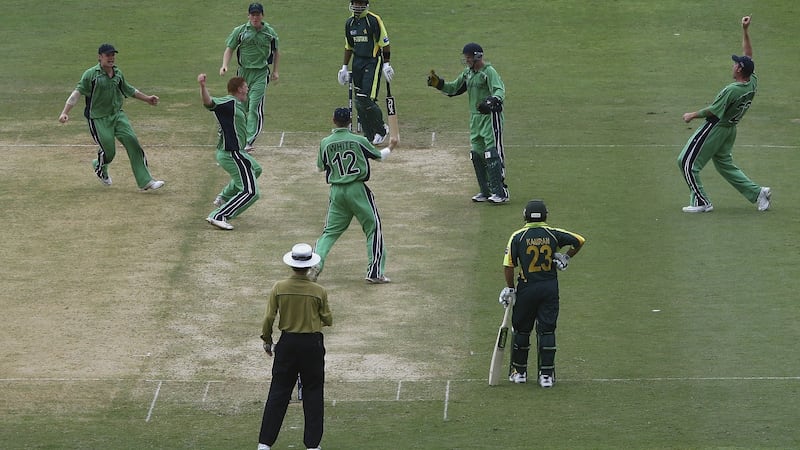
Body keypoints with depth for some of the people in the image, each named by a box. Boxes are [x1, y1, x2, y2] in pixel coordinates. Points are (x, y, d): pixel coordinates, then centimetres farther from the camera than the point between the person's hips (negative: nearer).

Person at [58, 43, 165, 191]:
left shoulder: (118, 73, 7)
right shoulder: (91, 74, -10)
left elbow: (128, 90, 24)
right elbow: (77, 93, -16)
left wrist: (147, 99, 28)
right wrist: (65, 112, -27)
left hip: (117, 115, 5)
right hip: (98, 119, -5)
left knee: (132, 142, -10)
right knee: (109, 151, -5)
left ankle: (145, 181, -9)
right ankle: (100, 167, 35)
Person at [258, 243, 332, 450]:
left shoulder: (279, 288, -8)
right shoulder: (318, 291, -10)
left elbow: (269, 318, -6)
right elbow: (328, 320, -2)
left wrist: (267, 340, 9)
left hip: (287, 342, 1)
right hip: (312, 344, -1)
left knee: (278, 393, 7)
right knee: (313, 394, 9)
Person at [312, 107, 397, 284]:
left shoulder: (325, 143, -1)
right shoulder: (359, 141, -7)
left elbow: (320, 167, 10)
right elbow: (379, 156, 8)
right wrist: (390, 147, 28)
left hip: (336, 191, 3)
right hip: (357, 189, -3)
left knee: (330, 231, 12)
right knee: (373, 228, 7)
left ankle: (315, 264, -6)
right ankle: (375, 272, 3)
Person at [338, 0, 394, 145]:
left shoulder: (374, 20, -10)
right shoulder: (349, 23, 10)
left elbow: (385, 43, -9)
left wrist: (386, 64, -12)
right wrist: (344, 67, 19)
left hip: (373, 62, -7)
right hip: (357, 62, 7)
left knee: (366, 99, -14)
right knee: (359, 102, 5)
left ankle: (381, 129, 6)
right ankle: (369, 135, 14)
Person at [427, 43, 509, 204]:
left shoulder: (489, 72, -13)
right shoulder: (468, 73, 14)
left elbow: (499, 90, -27)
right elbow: (454, 88, 23)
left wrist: (491, 101, -46)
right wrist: (439, 84, 7)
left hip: (491, 116, -9)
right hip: (475, 117, 9)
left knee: (493, 153, -11)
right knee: (477, 154, 10)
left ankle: (500, 192, -10)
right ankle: (486, 192, 17)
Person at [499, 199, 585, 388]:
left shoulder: (518, 237, -6)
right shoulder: (553, 234, -1)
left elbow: (509, 265, -8)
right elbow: (579, 240, 3)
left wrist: (509, 289, 1)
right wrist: (566, 258, 12)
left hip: (527, 288, -1)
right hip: (550, 288, 1)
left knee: (521, 329, 12)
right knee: (547, 330, 4)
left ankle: (519, 371, 19)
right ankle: (546, 374, 1)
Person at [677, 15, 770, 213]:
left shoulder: (732, 90, -28)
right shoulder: (753, 83, -6)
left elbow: (712, 111, -21)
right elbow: (748, 56, 6)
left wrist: (693, 115, -6)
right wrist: (745, 31, 4)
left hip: (715, 128, -9)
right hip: (730, 128, 9)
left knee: (687, 162, 1)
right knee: (725, 164, 21)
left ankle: (701, 202, 2)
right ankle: (757, 192, 12)